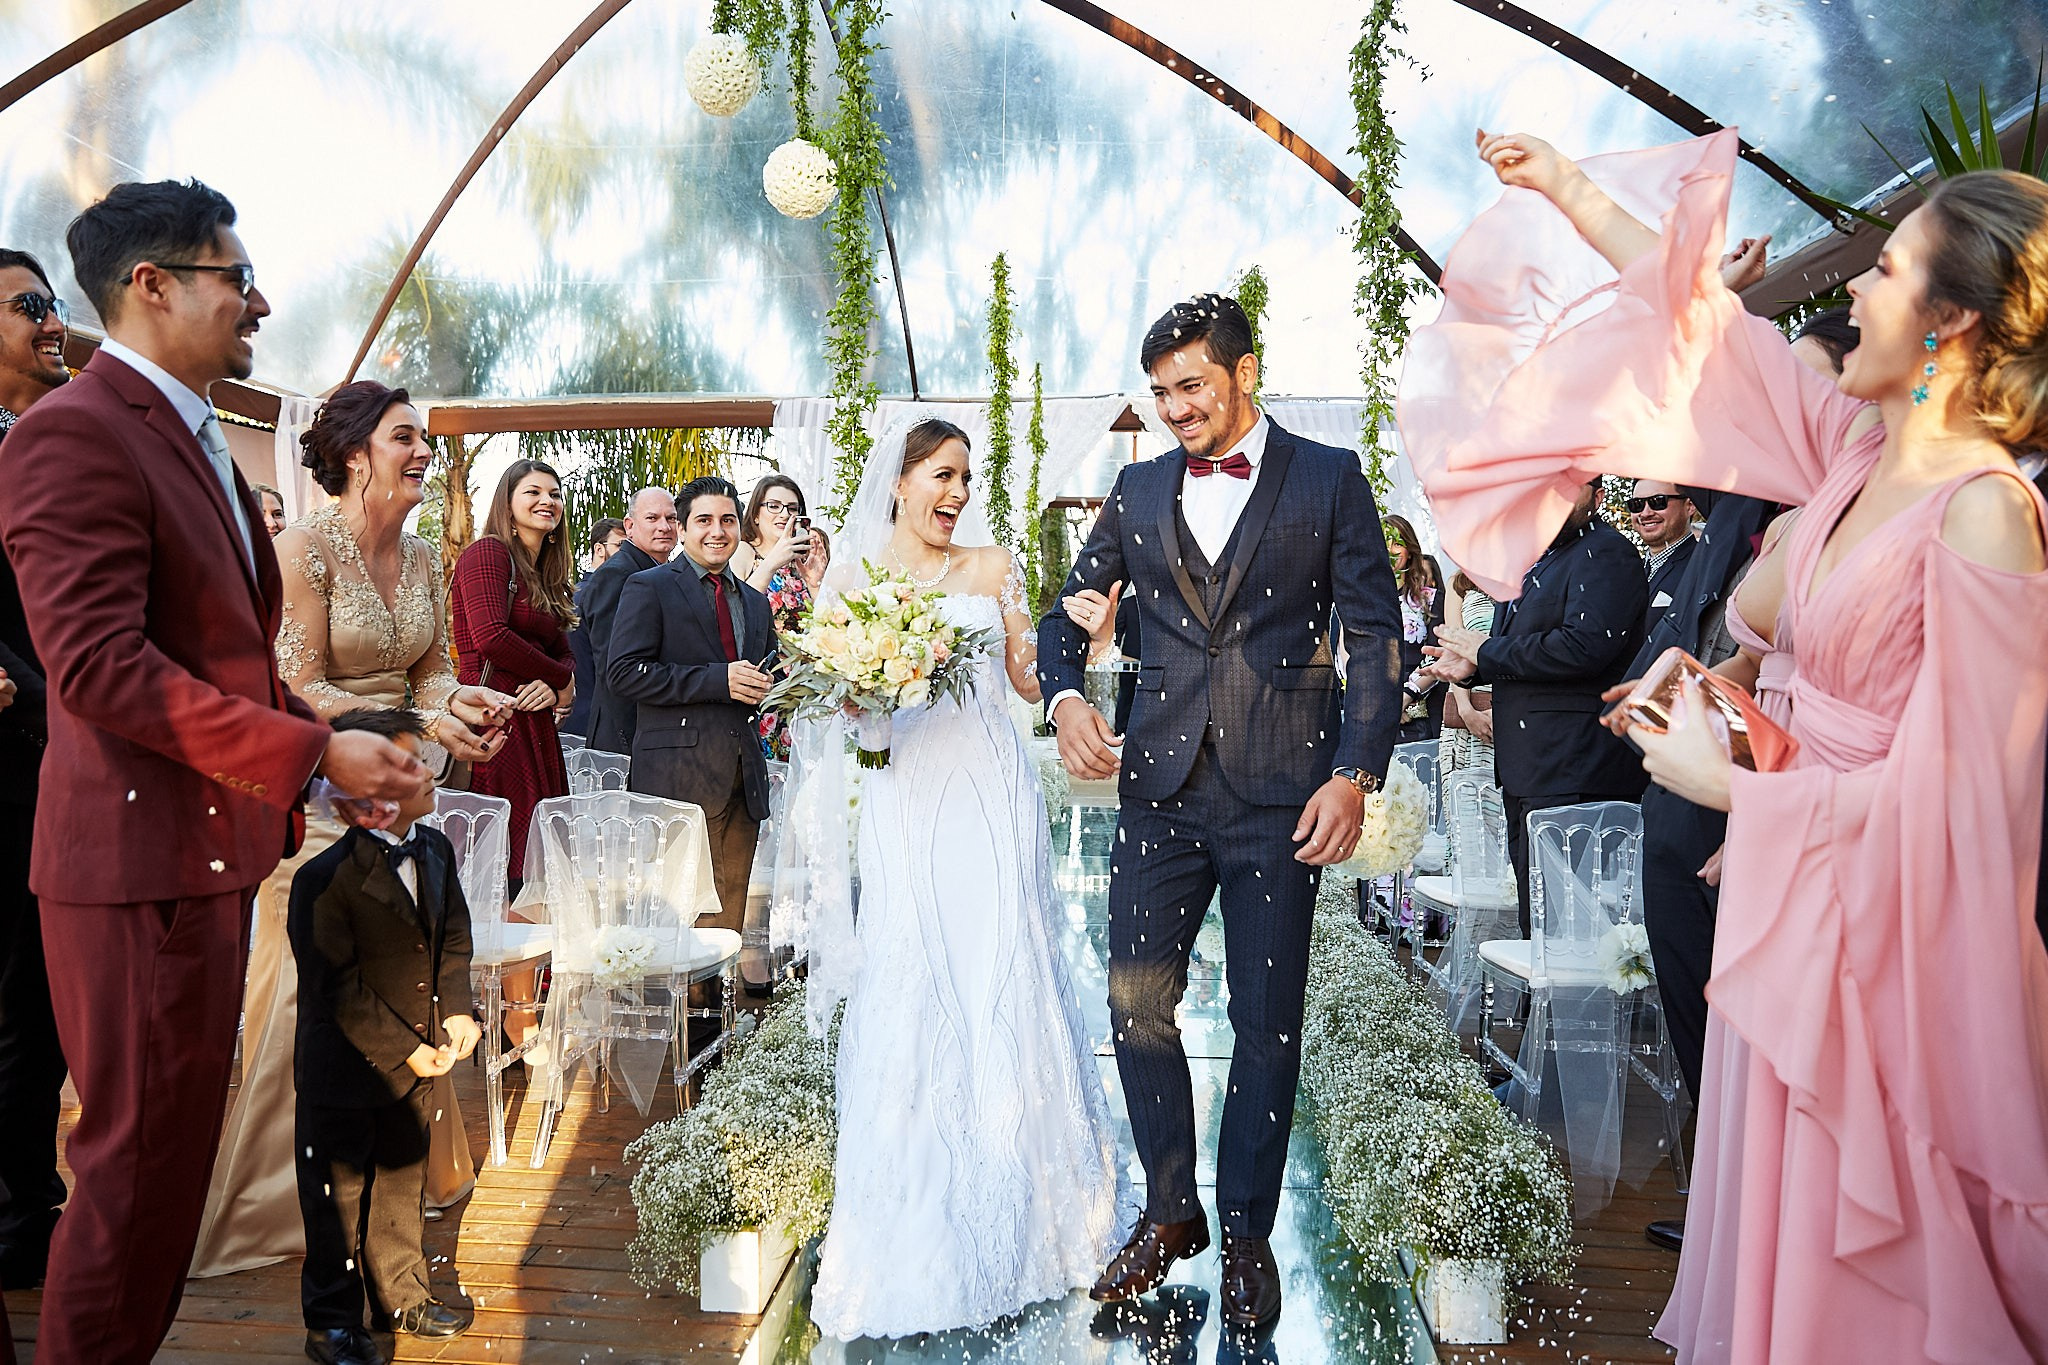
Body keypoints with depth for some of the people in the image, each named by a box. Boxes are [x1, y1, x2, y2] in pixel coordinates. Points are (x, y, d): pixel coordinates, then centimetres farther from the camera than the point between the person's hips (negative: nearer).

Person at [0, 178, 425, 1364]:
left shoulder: (199, 440, 17)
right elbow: (99, 666, -23)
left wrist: (335, 757, 9)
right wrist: (313, 754, -22)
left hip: (216, 842, 10)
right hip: (142, 857, -10)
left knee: (179, 1144, 18)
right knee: (145, 1158, 1)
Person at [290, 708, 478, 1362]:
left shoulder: (435, 849, -2)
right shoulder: (324, 880, -24)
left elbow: (454, 939, 10)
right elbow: (341, 994, -21)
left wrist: (456, 1012, -3)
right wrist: (407, 1050, -17)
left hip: (416, 1064, 6)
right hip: (344, 1075, -6)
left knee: (401, 1184, 22)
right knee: (338, 1198, 11)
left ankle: (400, 1296, 41)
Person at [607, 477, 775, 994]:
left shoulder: (755, 601, 21)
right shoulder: (649, 587, 1)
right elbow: (623, 672, -11)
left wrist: (765, 686, 4)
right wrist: (718, 680, -16)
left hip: (742, 777, 6)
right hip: (679, 774, -6)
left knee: (729, 919, 8)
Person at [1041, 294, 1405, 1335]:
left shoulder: (1328, 480, 3)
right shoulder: (1139, 490, 12)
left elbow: (1374, 635, 0)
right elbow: (1070, 614, 16)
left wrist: (1357, 774, -10)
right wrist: (1066, 696, -5)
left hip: (1280, 792, -3)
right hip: (1160, 784, 3)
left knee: (1266, 1022, 5)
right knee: (1135, 1003, 4)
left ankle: (1247, 1232, 22)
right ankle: (1169, 1213, 23)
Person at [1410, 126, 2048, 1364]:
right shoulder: (1862, 447, -1)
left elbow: (1949, 797, -23)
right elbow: (1707, 317, 11)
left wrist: (1728, 787, -14)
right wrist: (1568, 188, 15)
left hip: (1885, 929, -7)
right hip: (1801, 889, 7)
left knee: (1863, 1244, 12)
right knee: (1786, 1212, 22)